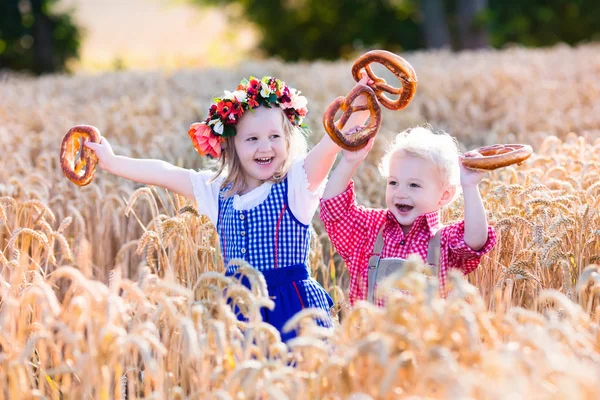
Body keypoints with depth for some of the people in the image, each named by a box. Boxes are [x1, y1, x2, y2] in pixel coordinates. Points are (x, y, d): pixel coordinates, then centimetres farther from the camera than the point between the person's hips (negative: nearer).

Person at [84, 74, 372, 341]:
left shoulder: (297, 182, -3)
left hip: (293, 306, -4)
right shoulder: (217, 190, 11)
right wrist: (111, 162, 12)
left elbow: (335, 137, -17)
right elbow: (163, 173, 13)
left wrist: (361, 102, -33)